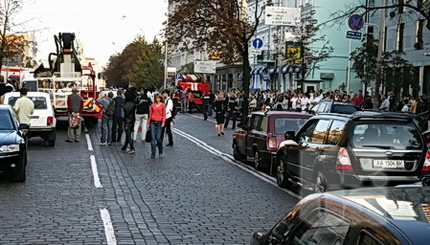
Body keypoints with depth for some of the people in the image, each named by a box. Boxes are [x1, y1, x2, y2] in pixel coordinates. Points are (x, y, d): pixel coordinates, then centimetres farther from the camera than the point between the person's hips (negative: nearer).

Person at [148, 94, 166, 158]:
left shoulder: (163, 105, 2)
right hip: (153, 122, 2)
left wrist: (163, 122, -12)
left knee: (158, 137, -6)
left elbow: (164, 114, 0)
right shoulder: (152, 105, 9)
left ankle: (160, 152, 15)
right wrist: (149, 122, 12)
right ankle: (153, 153, 1)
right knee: (153, 137, -2)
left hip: (159, 122, -2)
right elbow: (150, 114, 14)